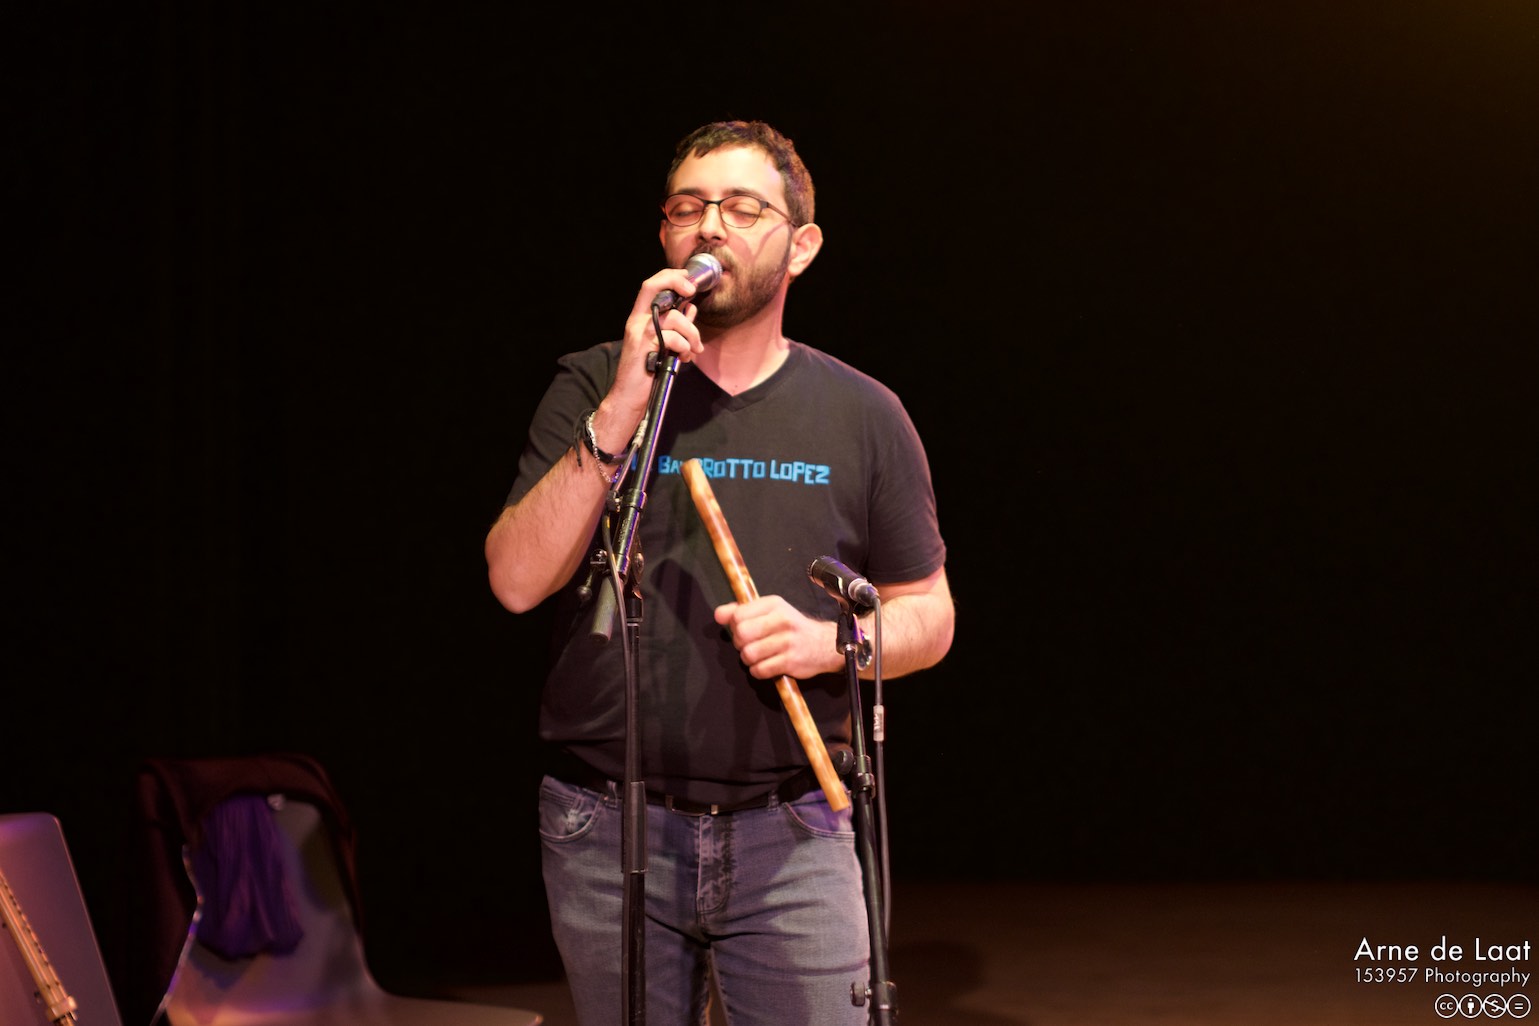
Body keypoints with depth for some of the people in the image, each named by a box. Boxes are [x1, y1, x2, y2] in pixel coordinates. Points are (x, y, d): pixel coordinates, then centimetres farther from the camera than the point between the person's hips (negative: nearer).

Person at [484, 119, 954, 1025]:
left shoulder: (862, 415, 6)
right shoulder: (591, 390, 4)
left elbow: (927, 617, 10)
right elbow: (517, 579, -8)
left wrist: (827, 640, -12)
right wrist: (622, 411, -16)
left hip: (791, 836, 0)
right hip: (609, 835, 0)